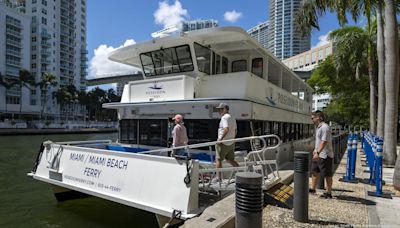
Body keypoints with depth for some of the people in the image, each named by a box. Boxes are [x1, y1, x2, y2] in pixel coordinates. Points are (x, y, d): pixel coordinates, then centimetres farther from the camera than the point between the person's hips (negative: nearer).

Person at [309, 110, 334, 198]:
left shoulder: (325, 127, -20)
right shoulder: (318, 127, 12)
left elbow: (324, 141, -27)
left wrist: (318, 153, -30)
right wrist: (315, 149, 25)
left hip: (325, 155, -10)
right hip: (318, 155, 10)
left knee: (327, 175, 2)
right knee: (314, 171, 17)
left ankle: (328, 193, 14)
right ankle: (312, 188, 28)